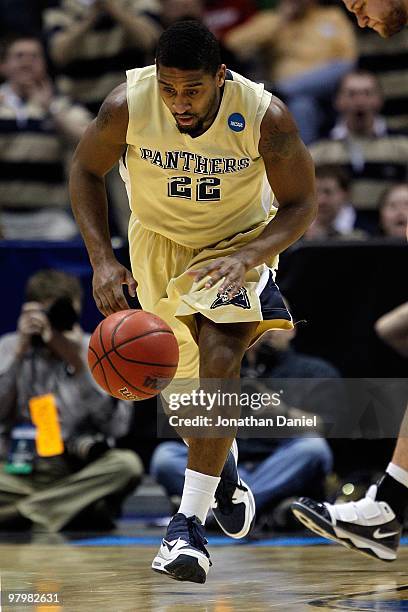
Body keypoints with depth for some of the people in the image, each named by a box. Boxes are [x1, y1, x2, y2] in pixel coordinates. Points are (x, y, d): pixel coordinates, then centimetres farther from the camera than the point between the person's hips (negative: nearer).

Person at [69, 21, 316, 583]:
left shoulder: (266, 118, -29)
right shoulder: (127, 105, -26)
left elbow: (300, 204, -14)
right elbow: (85, 171, -7)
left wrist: (246, 257, -31)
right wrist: (102, 261, -17)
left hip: (239, 242, -2)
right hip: (159, 242, 3)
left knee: (220, 355, -26)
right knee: (186, 379, 11)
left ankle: (188, 521, -24)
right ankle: (224, 470, 45)